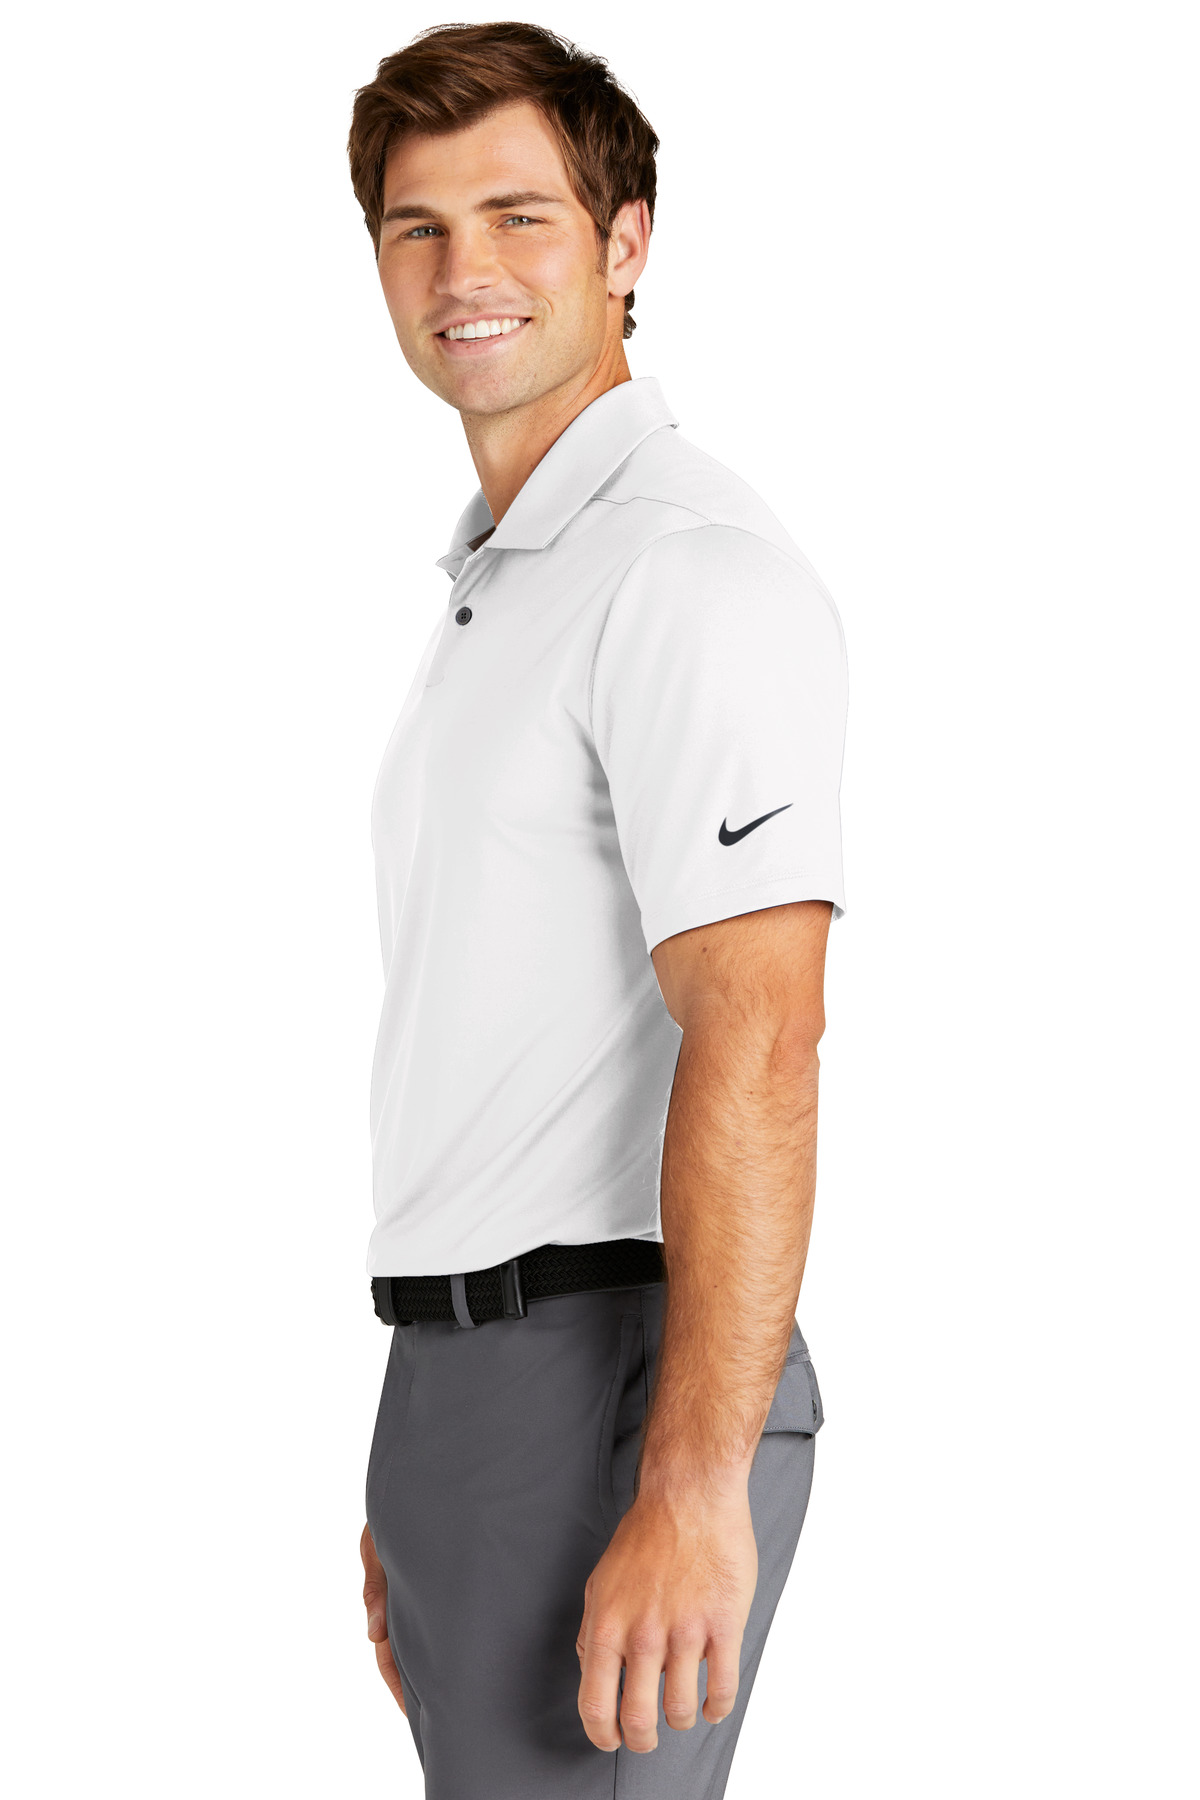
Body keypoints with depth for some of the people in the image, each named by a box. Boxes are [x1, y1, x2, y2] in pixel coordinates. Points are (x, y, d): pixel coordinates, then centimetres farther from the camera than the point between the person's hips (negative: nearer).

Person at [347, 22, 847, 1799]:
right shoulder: (502, 586, 19)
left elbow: (755, 1048, -21)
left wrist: (691, 1491, -26)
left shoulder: (691, 569, -12)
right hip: (467, 1378, 9)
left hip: (607, 1380, -9)